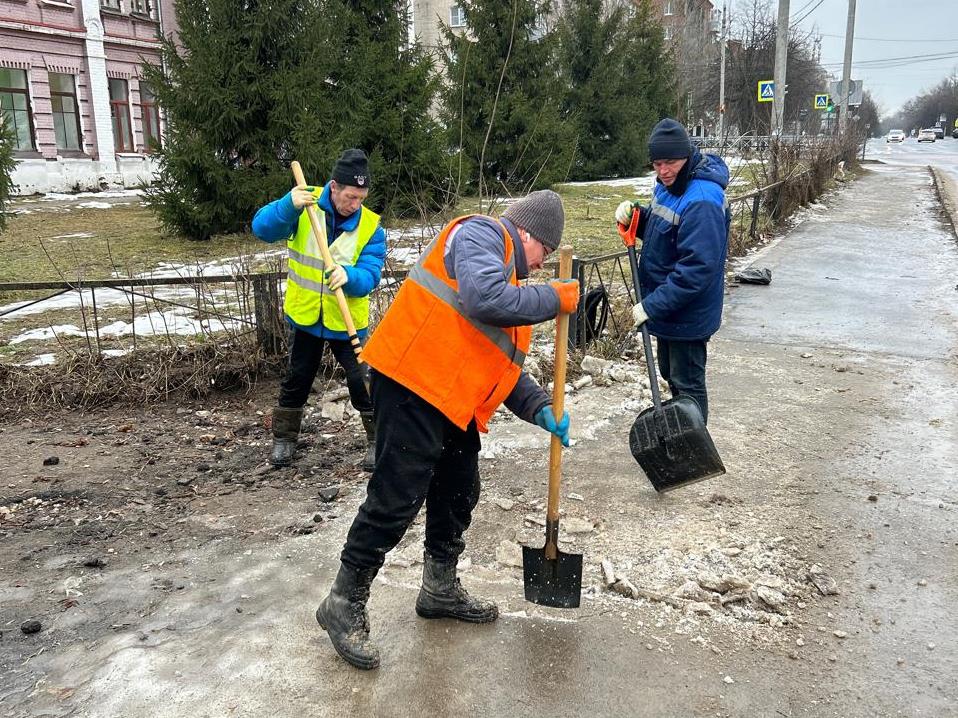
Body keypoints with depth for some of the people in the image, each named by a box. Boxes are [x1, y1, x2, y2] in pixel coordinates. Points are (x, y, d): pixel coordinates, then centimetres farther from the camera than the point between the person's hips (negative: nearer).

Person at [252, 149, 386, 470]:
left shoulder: (370, 225, -14)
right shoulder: (305, 204, -11)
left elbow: (369, 276, -19)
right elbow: (262, 228, -21)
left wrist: (348, 275, -41)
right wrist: (289, 206, -39)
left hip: (347, 321, -1)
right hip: (306, 316, 2)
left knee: (363, 383, 1)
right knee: (296, 381, 16)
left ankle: (379, 441, 20)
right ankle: (283, 440, 33)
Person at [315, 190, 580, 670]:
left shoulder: (508, 278, 22)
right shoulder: (481, 234, -6)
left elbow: (504, 363, 20)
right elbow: (485, 300, -28)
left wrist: (540, 410, 7)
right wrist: (554, 299, -15)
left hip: (452, 400, 11)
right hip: (413, 383, -11)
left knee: (459, 493, 18)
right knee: (395, 500, -6)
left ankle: (441, 591, 36)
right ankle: (344, 604, 9)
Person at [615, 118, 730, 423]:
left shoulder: (702, 201, -28)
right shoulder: (669, 186, 3)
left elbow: (696, 268, -31)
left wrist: (653, 305, -27)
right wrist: (636, 215, -4)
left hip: (687, 314, -10)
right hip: (668, 307, 10)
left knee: (688, 385, 4)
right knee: (671, 374, 24)